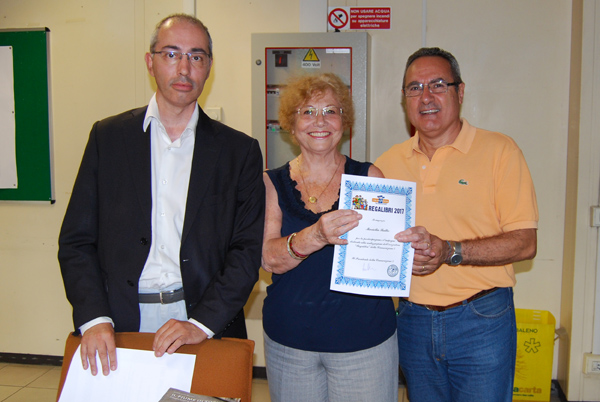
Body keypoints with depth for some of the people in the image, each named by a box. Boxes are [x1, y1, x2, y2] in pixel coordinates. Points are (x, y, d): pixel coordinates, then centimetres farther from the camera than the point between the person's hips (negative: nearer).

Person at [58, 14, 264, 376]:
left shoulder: (239, 150, 2)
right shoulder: (108, 136, 4)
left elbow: (248, 250, -3)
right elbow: (77, 240, 3)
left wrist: (201, 323, -14)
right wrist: (94, 319, -11)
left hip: (207, 326, 0)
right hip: (120, 324, 1)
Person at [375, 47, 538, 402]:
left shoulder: (499, 151, -6)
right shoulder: (389, 162, 4)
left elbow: (525, 242, -11)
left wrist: (449, 251, -23)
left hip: (481, 322, -3)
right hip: (412, 320, 4)